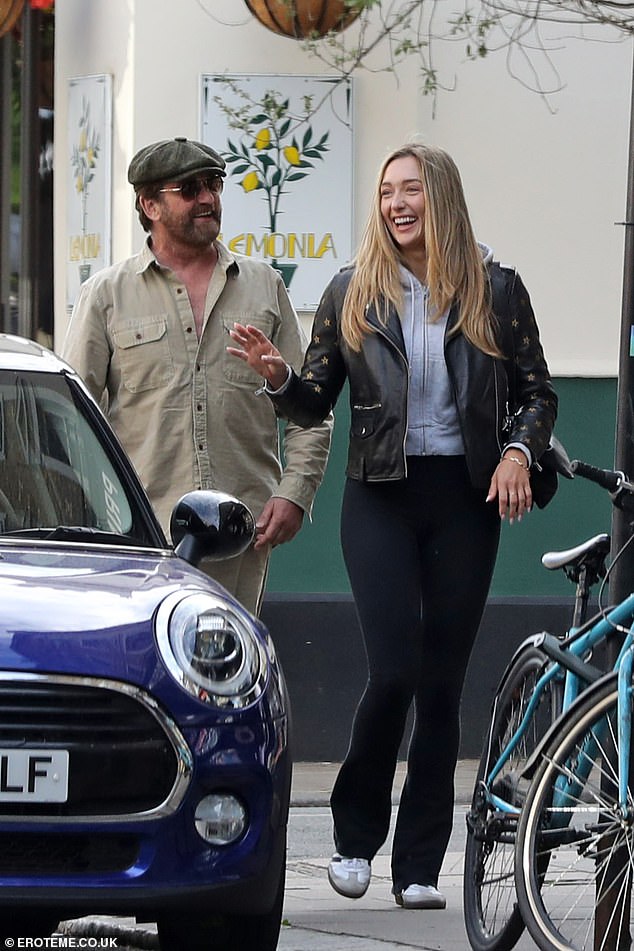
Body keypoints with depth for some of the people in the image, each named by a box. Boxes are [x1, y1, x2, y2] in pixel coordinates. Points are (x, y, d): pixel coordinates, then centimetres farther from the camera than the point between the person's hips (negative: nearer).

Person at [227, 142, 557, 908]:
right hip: (381, 495, -1)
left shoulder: (494, 290, 4)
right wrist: (278, 376, -14)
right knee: (394, 669, -14)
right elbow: (316, 404, 6)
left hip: (465, 497, 1)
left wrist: (519, 451, -8)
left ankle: (419, 866, 8)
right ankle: (355, 836, 6)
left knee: (443, 680, 2)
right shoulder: (354, 293, 5)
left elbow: (538, 392, 10)